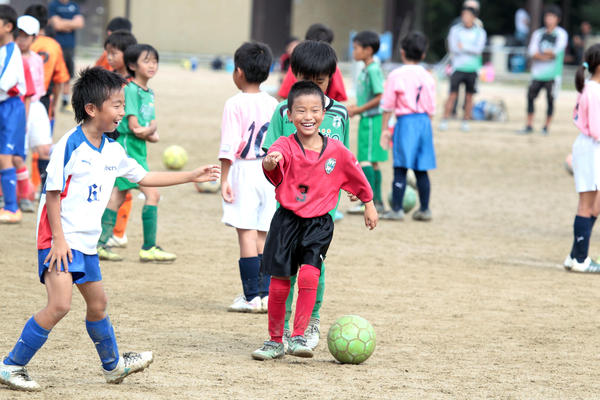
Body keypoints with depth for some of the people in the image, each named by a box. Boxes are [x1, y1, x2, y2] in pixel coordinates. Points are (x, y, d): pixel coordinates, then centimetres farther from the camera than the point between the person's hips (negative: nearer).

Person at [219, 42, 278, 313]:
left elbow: (229, 145, -12)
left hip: (243, 170, -5)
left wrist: (224, 179, -10)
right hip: (269, 171, 5)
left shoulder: (235, 104, -8)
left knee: (247, 234, -4)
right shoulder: (273, 105, 8)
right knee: (263, 236, 10)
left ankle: (252, 296, -6)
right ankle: (266, 294, 8)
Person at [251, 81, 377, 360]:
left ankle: (298, 337, -9)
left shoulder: (336, 150, -2)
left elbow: (356, 175, 16)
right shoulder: (285, 146, -10)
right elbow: (274, 162, -33)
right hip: (287, 220, 0)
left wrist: (368, 203, 26)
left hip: (319, 224, 1)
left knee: (309, 275, -19)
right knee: (278, 283, 1)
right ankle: (275, 341, 18)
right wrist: (270, 163, -57)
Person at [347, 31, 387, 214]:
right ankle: (377, 201, 15)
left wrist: (359, 109, -15)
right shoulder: (366, 70, 15)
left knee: (365, 159, -11)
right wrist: (355, 107, 13)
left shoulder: (373, 70, -15)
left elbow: (380, 97, -20)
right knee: (372, 161, 11)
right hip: (367, 119, 10)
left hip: (372, 119, -10)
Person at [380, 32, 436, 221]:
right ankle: (424, 209, 14)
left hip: (405, 121, -5)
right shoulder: (428, 77, 8)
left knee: (400, 168, -3)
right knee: (421, 170, 10)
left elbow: (388, 106, -4)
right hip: (424, 122, 5)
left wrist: (384, 129, 2)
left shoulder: (396, 76, -5)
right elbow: (431, 108, 12)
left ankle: (397, 209, -3)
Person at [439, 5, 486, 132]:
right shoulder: (455, 30, 2)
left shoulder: (480, 32, 4)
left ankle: (465, 122, 13)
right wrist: (471, 49, -6)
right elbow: (453, 48, -7)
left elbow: (479, 49, -9)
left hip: (472, 69, 1)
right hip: (458, 68, -1)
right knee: (453, 95, -6)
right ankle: (444, 121, -2)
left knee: (469, 97, 4)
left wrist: (463, 46, -10)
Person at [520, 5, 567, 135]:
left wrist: (540, 53, -1)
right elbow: (532, 52, 0)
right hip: (537, 72, 3)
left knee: (550, 99, -3)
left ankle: (546, 126, 7)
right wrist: (547, 55, -12)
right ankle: (529, 126, 6)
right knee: (530, 96, -2)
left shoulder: (561, 34, 2)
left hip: (553, 74, -3)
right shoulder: (538, 33, 12)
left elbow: (556, 51, -10)